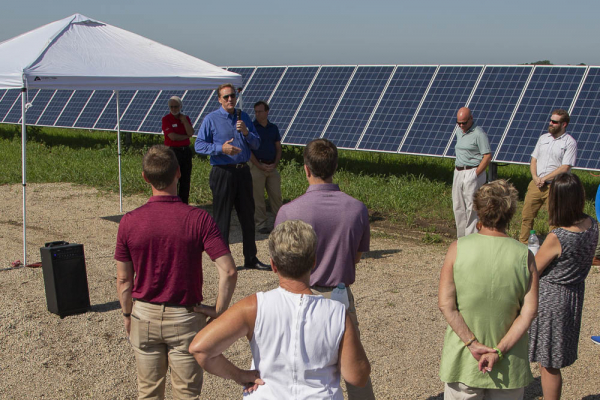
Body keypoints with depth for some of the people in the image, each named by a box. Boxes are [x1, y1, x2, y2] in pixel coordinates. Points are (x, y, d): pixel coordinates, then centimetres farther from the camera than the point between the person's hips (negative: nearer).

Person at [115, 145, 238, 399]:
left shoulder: (129, 222, -10)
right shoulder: (198, 219, -16)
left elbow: (124, 280, -2)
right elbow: (228, 271, -20)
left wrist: (127, 315, 13)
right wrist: (218, 311, -8)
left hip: (144, 316, 2)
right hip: (185, 318, -2)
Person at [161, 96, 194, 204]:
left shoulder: (185, 118, 12)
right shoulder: (166, 119, -3)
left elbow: (191, 133, -3)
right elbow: (172, 136, -13)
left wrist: (184, 120, -9)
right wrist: (186, 136, -2)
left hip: (186, 151, 5)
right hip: (172, 151, -5)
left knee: (185, 180, 8)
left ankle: (184, 203, 16)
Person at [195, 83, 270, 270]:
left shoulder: (243, 117, 12)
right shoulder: (211, 119, -2)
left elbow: (256, 144, 10)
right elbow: (199, 145, -8)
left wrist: (246, 132, -9)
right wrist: (221, 148, -20)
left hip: (243, 171, 5)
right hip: (222, 173, -5)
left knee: (248, 216, 11)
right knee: (222, 218, -1)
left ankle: (250, 258, 21)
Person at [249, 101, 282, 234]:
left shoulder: (273, 128, 11)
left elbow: (278, 148, 14)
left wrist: (275, 164, -2)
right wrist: (260, 166, -11)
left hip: (272, 167, 4)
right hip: (257, 167, -4)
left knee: (276, 195, 5)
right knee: (258, 197, -1)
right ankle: (261, 224, 6)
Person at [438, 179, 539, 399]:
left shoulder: (458, 249, -11)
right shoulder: (524, 256, -9)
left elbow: (446, 304, -15)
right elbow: (529, 312, -12)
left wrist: (472, 344, -12)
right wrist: (499, 351, -12)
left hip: (462, 360, 0)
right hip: (509, 365, 1)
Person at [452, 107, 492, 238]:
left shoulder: (479, 134, -12)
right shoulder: (459, 131, 13)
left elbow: (488, 156, -15)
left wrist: (475, 174, -17)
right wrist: (457, 169, 13)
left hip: (472, 172, -8)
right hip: (458, 172, 8)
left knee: (471, 207, -7)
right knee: (458, 207, 11)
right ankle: (461, 238, 20)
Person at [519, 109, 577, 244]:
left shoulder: (570, 143, -6)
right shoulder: (543, 138, 12)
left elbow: (565, 168, -12)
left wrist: (544, 178, -12)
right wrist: (535, 177, -4)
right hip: (535, 184, 5)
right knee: (527, 215, 9)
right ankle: (522, 244, 21)